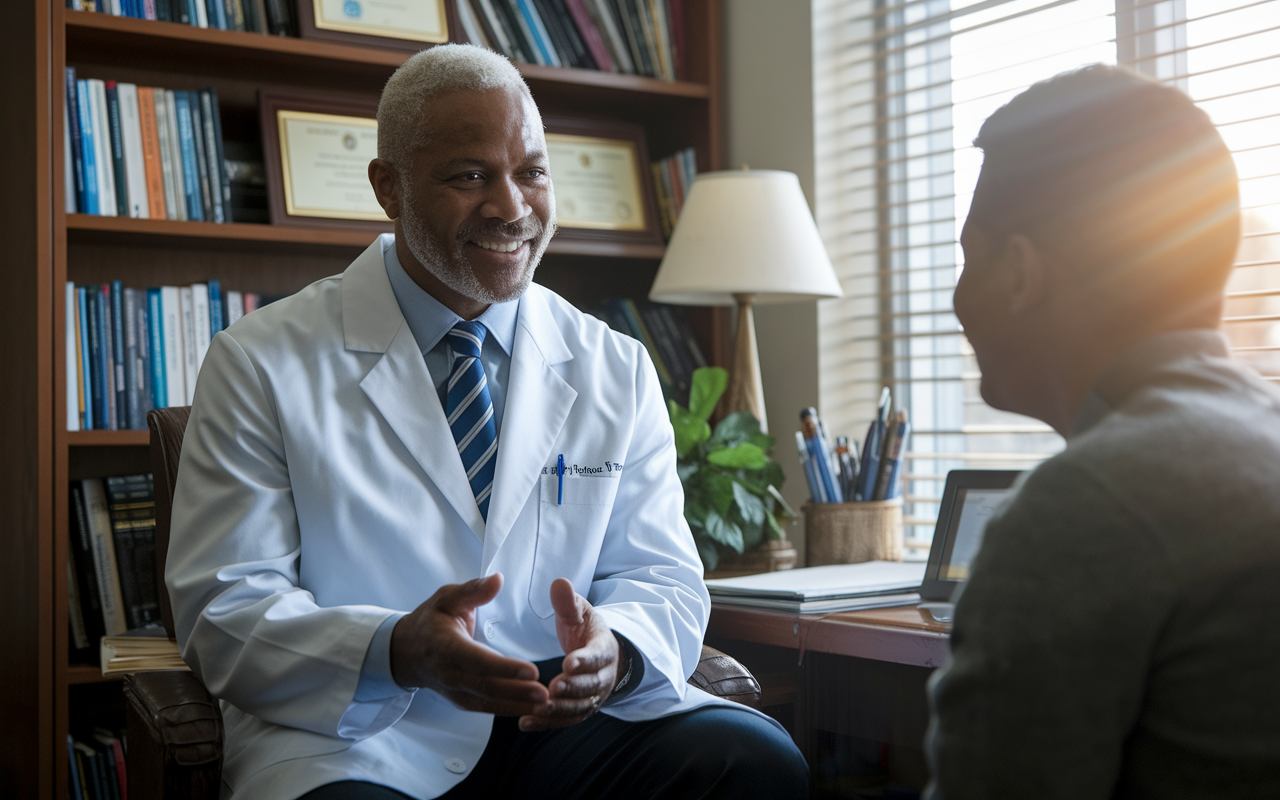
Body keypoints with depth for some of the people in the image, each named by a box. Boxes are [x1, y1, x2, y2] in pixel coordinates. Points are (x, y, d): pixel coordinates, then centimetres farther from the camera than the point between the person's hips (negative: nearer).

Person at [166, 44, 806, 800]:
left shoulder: (618, 371, 10)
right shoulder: (260, 365, -1)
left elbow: (665, 583, 8)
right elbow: (225, 611, -5)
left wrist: (613, 650, -18)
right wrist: (398, 653, -26)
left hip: (567, 727, 4)